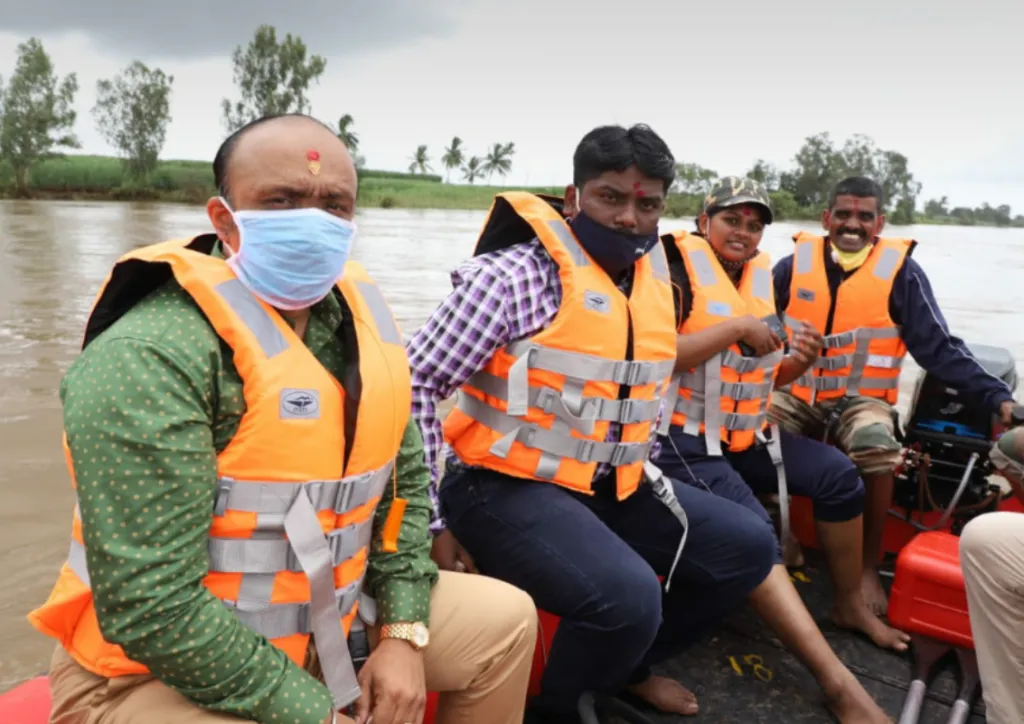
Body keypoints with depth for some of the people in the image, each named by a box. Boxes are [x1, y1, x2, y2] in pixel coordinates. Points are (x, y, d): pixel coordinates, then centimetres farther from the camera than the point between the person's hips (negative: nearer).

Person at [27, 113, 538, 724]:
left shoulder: (359, 321, -2)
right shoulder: (150, 360, -25)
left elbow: (405, 478, 6)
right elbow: (149, 610, -28)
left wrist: (403, 630, -2)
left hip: (328, 617, 7)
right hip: (154, 670, -7)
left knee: (506, 620, 12)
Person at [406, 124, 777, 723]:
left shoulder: (651, 271, 8)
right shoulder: (516, 273, -17)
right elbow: (414, 384, -17)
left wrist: (642, 468, 15)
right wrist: (434, 520, -16)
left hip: (611, 487, 8)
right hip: (508, 488, -8)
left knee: (746, 546, 7)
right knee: (629, 598, -30)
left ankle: (627, 666, 26)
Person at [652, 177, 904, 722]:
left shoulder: (761, 278, 14)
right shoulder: (677, 269, -9)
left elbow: (762, 375, 20)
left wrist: (796, 362, -3)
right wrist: (737, 327, -20)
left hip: (744, 432, 8)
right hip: (684, 436, -8)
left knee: (838, 473, 0)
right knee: (751, 534, -24)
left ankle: (849, 604, 19)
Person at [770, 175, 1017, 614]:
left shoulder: (901, 272, -2)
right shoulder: (793, 265, 3)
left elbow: (940, 348, -3)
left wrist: (996, 396, -13)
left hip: (861, 401, -2)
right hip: (796, 394, 2)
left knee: (875, 445, -34)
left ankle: (869, 566, -14)